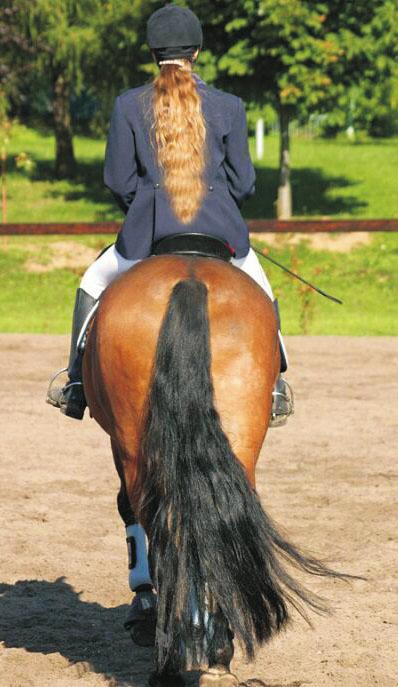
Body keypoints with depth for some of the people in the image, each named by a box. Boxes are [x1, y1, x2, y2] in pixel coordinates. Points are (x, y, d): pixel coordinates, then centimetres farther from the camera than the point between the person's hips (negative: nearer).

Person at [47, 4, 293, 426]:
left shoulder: (128, 106, -3)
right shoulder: (228, 107, -2)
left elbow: (118, 180, 0)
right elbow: (242, 181, 1)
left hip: (148, 232, -1)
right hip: (220, 228, 1)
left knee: (93, 284, 26)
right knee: (260, 293, 30)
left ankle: (77, 388, 23)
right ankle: (274, 388, 29)